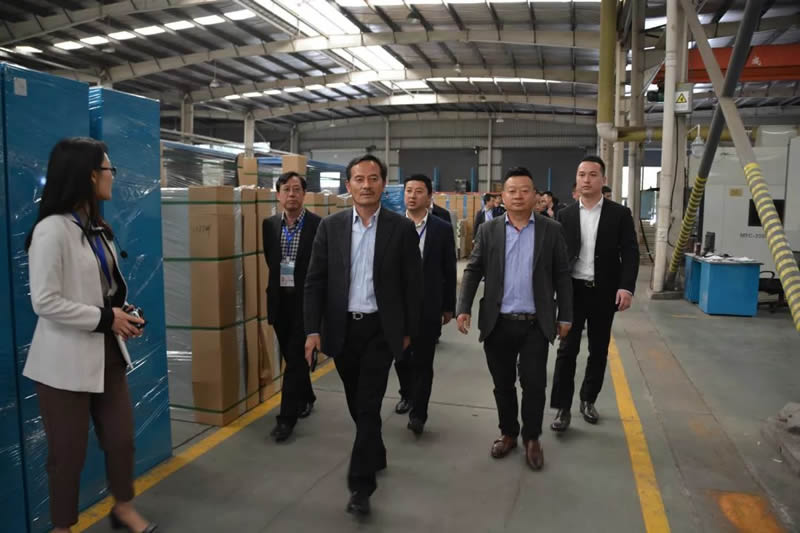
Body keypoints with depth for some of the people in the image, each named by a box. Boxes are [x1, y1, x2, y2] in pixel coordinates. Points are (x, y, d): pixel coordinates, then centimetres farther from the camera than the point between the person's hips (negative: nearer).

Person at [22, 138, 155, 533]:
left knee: (121, 438, 15)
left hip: (106, 352, 8)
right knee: (68, 451, 9)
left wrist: (124, 312, -1)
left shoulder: (97, 228, 10)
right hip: (67, 359, -7)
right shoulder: (52, 229, -17)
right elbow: (45, 302, -20)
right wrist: (106, 319, -18)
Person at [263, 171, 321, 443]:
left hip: (306, 300, -5)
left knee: (295, 357, -4)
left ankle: (287, 417, 4)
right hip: (279, 299, 5)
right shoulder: (269, 224, 5)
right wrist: (273, 289, 8)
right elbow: (268, 260, 13)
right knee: (291, 356, 16)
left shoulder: (319, 225, -9)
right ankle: (306, 398, 37)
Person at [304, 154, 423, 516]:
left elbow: (412, 283, -1)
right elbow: (315, 281, 0)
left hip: (380, 328, -3)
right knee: (356, 404, 17)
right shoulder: (330, 226, 1)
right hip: (342, 328, 3)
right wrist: (313, 329, -7)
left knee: (369, 405, -5)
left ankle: (360, 484, 6)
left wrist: (409, 331, 1)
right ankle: (376, 455, 41)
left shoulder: (402, 228, -4)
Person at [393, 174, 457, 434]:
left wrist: (449, 306, 2)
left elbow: (449, 271, 1)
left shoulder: (442, 229, -3)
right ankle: (407, 394, 41)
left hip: (428, 306, -2)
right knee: (400, 357, 15)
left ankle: (418, 413, 15)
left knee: (423, 361, 3)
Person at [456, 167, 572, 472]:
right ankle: (508, 433, 31)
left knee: (534, 385, 4)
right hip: (498, 323, 1)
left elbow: (562, 276, 3)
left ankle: (532, 439, 24)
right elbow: (473, 271, 2)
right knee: (503, 385, 12)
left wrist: (565, 316, 2)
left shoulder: (551, 230, 1)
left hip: (536, 324, -1)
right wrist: (464, 308, -8)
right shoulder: (489, 230, 4)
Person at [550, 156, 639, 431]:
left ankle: (588, 400, 29)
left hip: (605, 292, 0)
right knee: (567, 349, -2)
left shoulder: (620, 213, 1)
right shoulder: (565, 214, 5)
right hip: (573, 290, 0)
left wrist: (626, 287, -17)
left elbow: (630, 253, -5)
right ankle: (562, 408, 5)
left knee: (599, 349, 11)